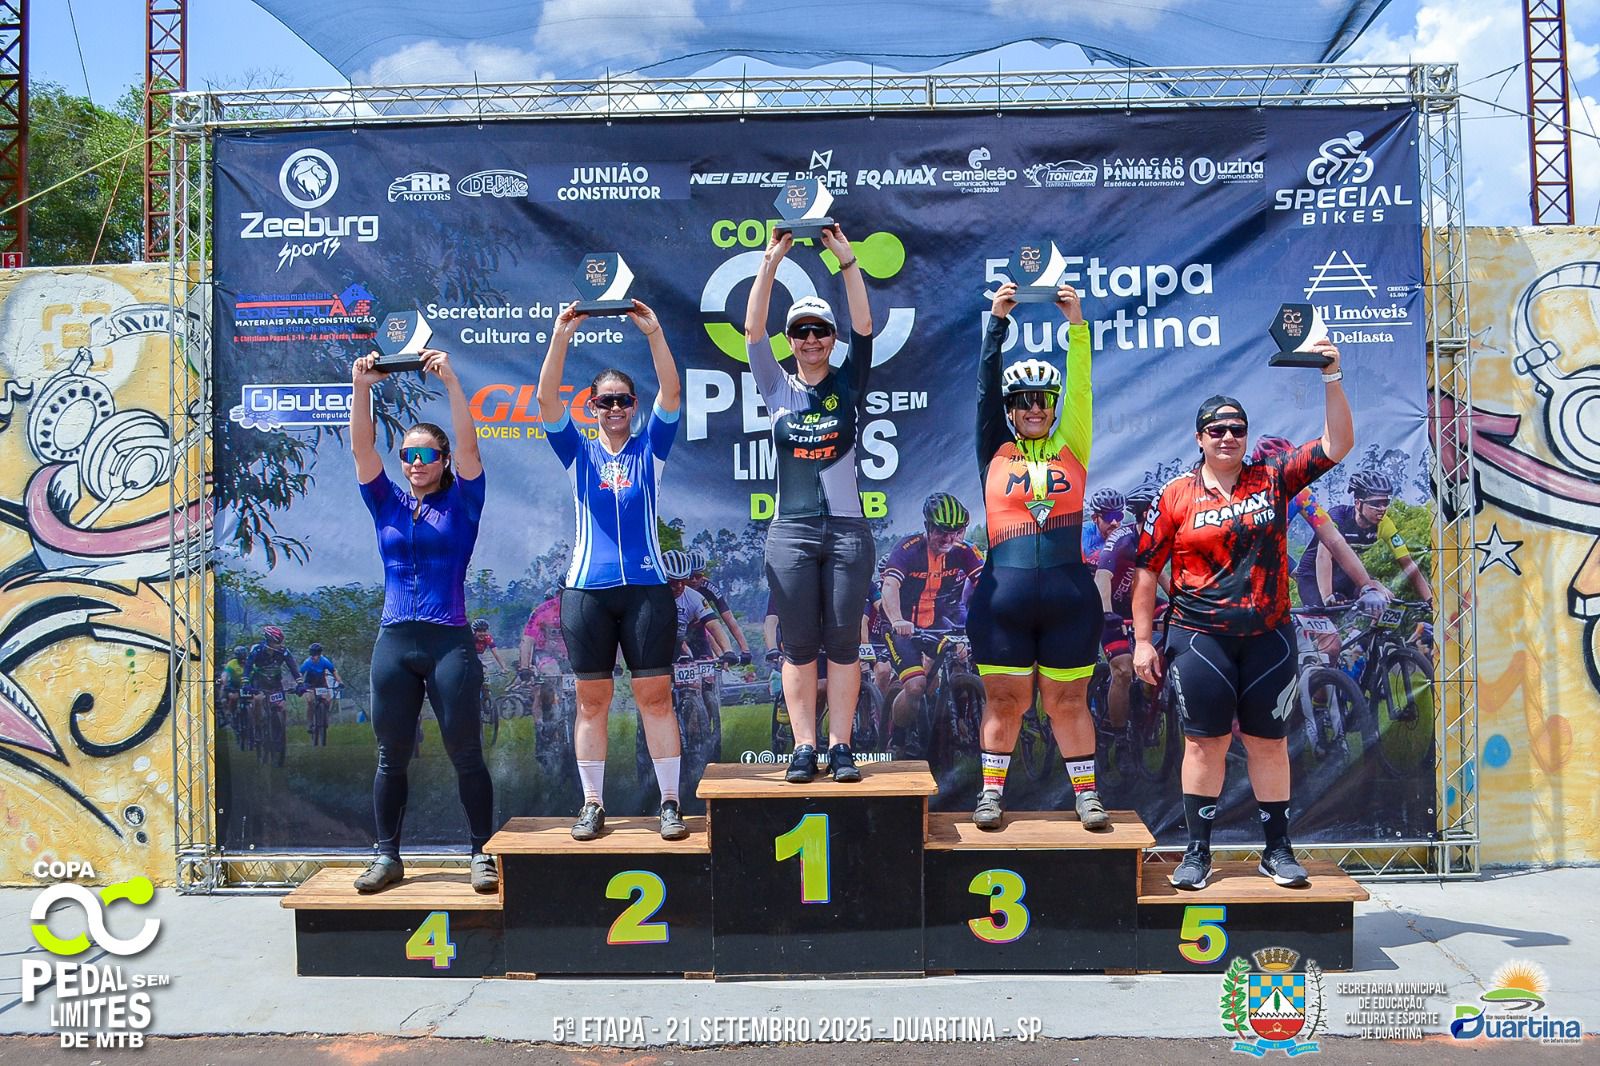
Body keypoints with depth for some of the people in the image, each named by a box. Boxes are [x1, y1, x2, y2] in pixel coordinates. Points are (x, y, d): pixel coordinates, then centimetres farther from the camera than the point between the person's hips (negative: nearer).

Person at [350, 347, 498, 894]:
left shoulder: (461, 504, 5)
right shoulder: (387, 505, 12)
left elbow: (468, 445, -8)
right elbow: (361, 448, 2)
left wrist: (451, 382, -17)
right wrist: (362, 387, -10)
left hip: (449, 642, -3)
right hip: (393, 642, 3)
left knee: (466, 754, 0)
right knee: (391, 757, 8)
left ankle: (482, 854, 10)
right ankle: (387, 856, 19)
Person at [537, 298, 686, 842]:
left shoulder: (650, 448, 8)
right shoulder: (578, 452, 10)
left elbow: (672, 393, -5)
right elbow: (546, 399, -4)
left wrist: (655, 334, -15)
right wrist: (560, 337, -14)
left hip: (646, 588, -1)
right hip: (586, 589, 1)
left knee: (656, 696, 0)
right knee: (592, 700, 5)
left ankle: (669, 802, 6)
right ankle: (592, 804, 13)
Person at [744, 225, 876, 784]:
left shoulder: (848, 383, 7)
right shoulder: (777, 387, 7)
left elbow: (864, 325, -4)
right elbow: (753, 329, -2)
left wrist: (846, 259, -9)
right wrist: (772, 261, -9)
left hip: (848, 531, 0)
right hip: (791, 533, 1)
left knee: (843, 643, 3)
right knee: (798, 647, 3)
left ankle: (840, 746, 8)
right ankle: (804, 748, 8)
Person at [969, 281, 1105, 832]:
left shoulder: (1071, 447, 9)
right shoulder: (994, 451, 7)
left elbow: (1080, 388, 1)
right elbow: (985, 386, 1)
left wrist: (1076, 324, -5)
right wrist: (998, 321, -3)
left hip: (1070, 598, 0)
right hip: (1003, 596, 0)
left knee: (1068, 702, 8)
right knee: (1004, 701, 7)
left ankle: (1086, 795, 19)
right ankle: (991, 792, 19)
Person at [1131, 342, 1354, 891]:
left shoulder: (1273, 479, 4)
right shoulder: (1176, 496, 0)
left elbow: (1337, 444, -2)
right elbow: (1146, 570, 1)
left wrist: (1332, 378, -11)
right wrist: (1142, 640, -1)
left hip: (1268, 638, 2)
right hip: (1200, 638, -1)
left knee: (1268, 742, 9)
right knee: (1205, 742, 3)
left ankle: (1278, 849, 20)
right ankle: (1197, 851, 13)